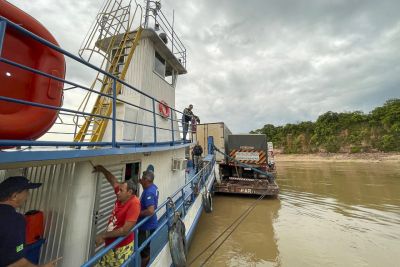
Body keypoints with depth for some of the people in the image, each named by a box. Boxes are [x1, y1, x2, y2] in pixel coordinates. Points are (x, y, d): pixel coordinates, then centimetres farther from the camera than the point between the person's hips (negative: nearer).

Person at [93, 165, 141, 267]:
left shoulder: (134, 203, -29)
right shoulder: (122, 196, -8)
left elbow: (125, 230, -28)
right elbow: (114, 181, 7)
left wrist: (103, 235, -18)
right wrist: (102, 169, 5)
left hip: (122, 248, -7)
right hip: (110, 245, 7)